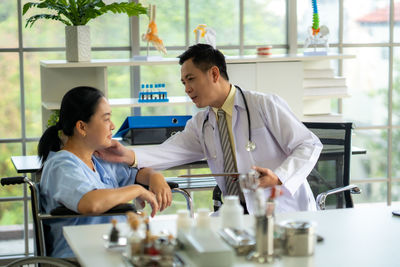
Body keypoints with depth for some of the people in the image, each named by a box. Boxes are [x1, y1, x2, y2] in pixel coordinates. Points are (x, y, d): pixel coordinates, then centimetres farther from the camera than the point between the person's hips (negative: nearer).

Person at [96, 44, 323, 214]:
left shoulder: (266, 105, -6)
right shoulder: (200, 124, 11)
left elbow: (310, 145, -6)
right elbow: (172, 151, -7)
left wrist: (279, 177, -23)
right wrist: (129, 156, -25)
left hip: (286, 211, -5)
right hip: (242, 212, 5)